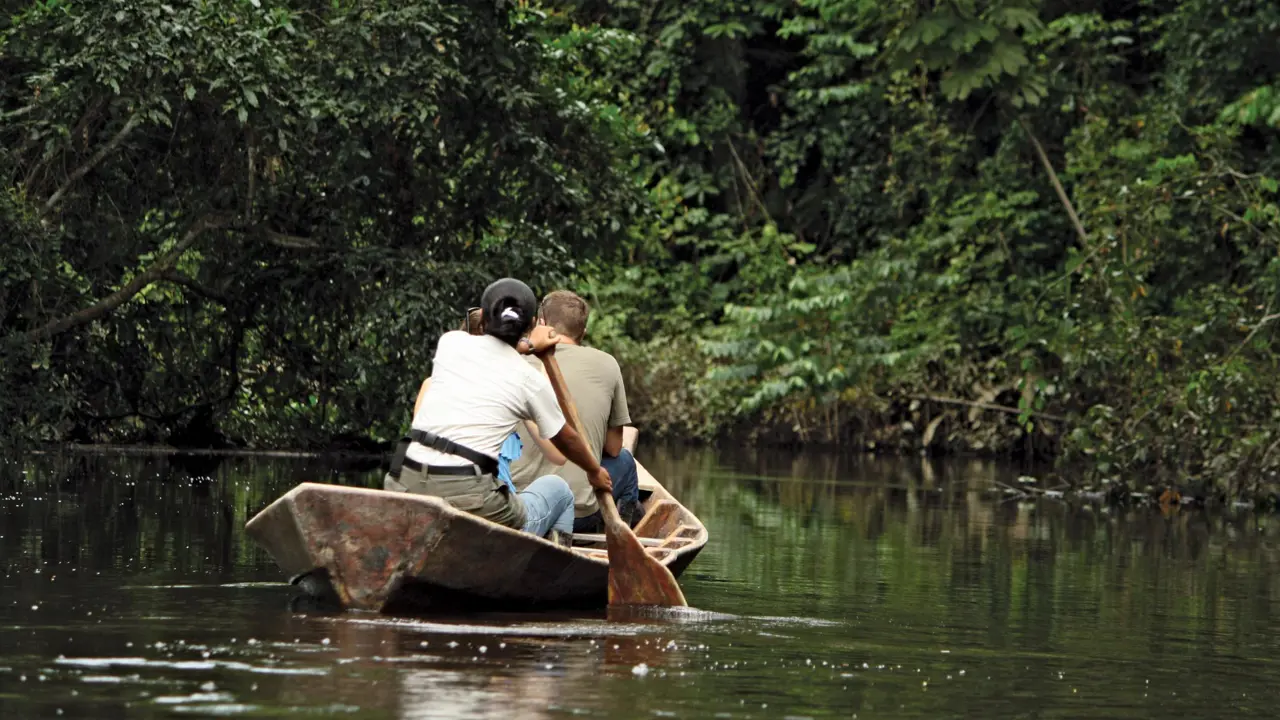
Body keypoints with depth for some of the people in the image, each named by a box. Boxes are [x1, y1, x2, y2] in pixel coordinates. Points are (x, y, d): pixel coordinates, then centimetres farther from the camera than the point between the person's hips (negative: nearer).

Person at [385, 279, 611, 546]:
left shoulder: (451, 343, 8)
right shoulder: (532, 381, 3)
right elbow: (565, 440, 21)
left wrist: (528, 345, 47)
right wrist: (596, 472, 39)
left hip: (406, 486, 3)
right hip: (468, 500, -3)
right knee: (557, 489, 23)